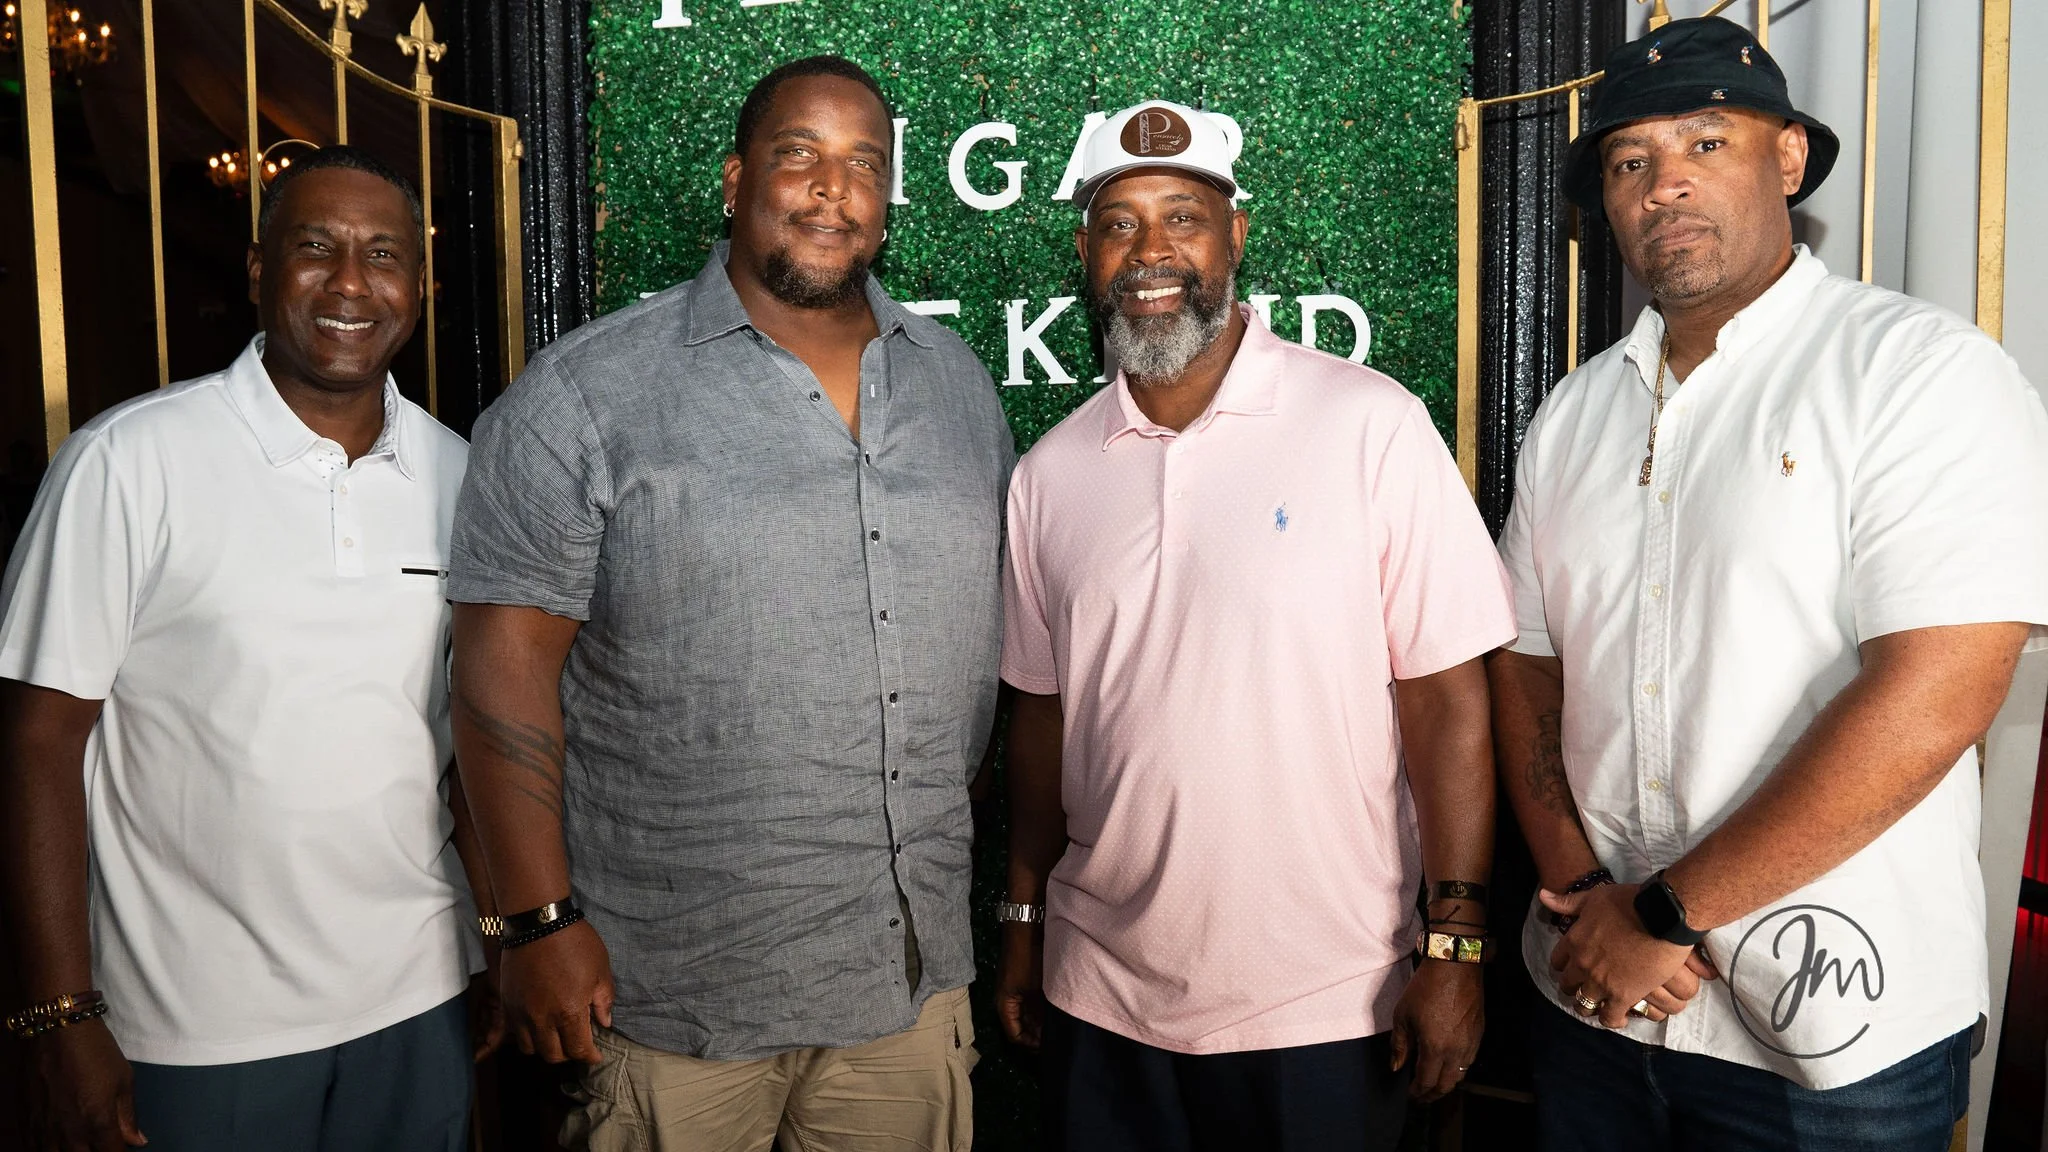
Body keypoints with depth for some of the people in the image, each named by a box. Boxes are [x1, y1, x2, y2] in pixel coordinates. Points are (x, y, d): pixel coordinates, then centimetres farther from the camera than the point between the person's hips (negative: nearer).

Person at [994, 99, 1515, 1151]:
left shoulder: (1370, 425, -10)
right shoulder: (1050, 473, 2)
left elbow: (1445, 696, -10)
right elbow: (1043, 710, 9)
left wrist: (1454, 946, -11)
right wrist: (1023, 921, 11)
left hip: (1326, 1007, -3)